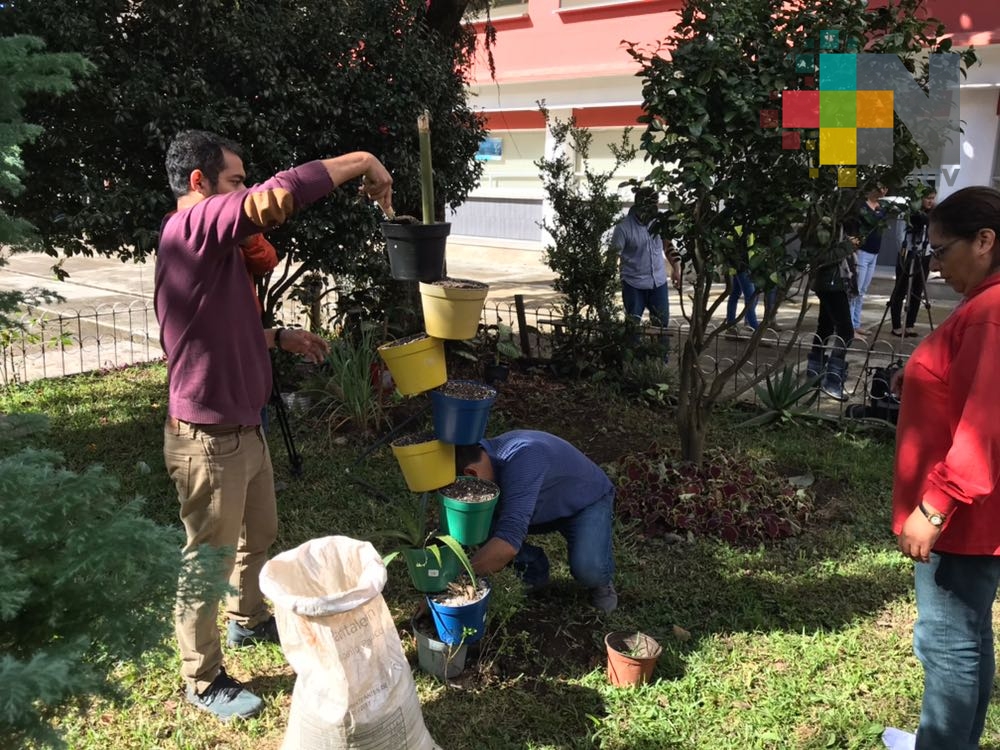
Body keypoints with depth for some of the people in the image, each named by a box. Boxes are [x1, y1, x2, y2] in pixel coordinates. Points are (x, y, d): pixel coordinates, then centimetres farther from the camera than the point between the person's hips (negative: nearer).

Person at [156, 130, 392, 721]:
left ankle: (248, 620, 50)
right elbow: (287, 189, -33)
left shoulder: (211, 239, 11)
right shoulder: (193, 227, -22)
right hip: (209, 439, -10)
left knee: (260, 534, 26)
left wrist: (282, 337, 12)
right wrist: (363, 161, -23)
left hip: (243, 428, 10)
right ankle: (204, 680, 25)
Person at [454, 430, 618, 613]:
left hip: (588, 501, -6)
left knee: (588, 569, -32)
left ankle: (601, 579, 4)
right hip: (546, 506, 6)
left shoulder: (521, 461, -42)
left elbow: (508, 543, -49)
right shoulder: (483, 453, -18)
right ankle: (534, 570, 9)